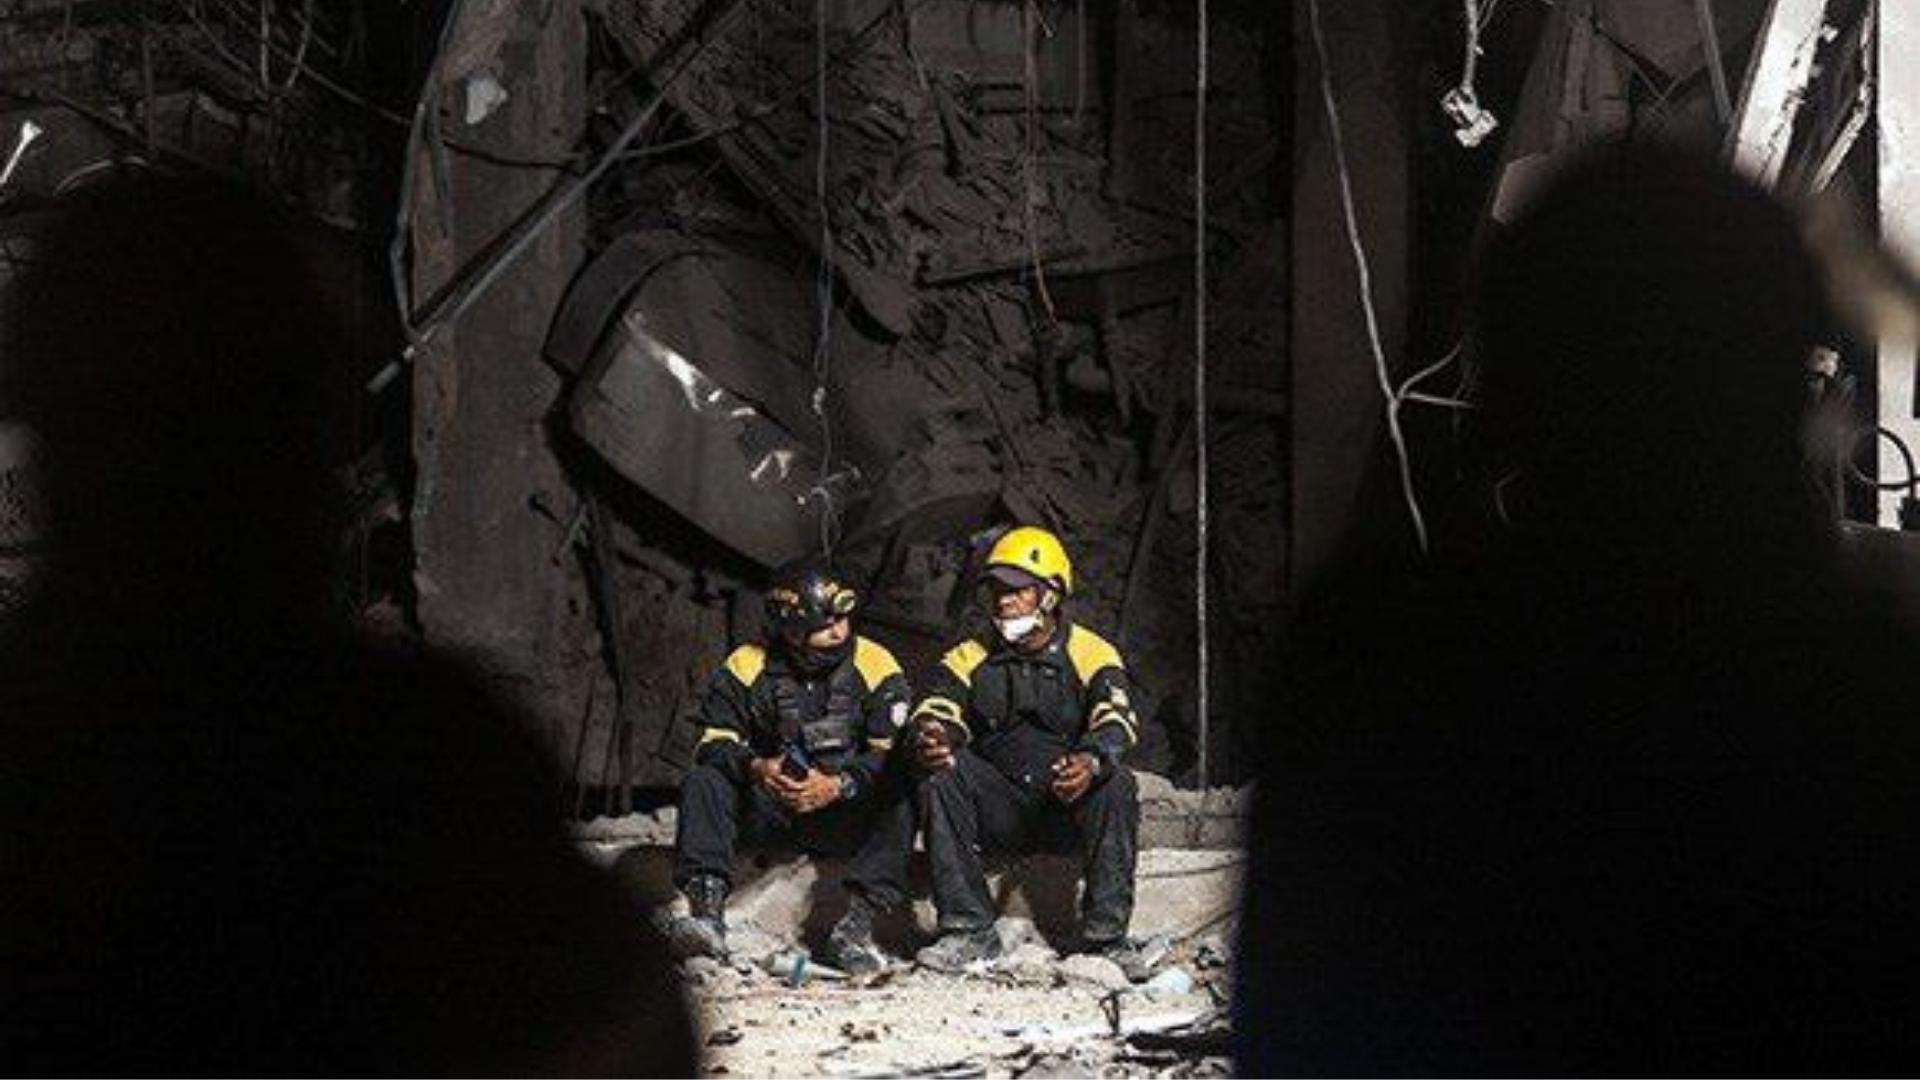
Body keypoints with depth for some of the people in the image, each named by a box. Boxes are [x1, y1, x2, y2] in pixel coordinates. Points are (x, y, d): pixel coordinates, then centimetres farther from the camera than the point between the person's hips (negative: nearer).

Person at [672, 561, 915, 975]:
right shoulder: (747, 667, -1)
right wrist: (755, 768, -28)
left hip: (845, 809, -2)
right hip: (767, 808, 2)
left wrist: (838, 785, -29)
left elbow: (891, 754, -12)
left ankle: (859, 922, -37)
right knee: (703, 782, -22)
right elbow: (715, 741, -5)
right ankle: (707, 906, -35)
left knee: (900, 799, -32)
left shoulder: (876, 666, -5)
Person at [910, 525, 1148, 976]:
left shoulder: (1091, 656, 2)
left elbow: (1116, 721, -16)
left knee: (1116, 785, -32)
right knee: (941, 775, -25)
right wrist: (930, 739, -31)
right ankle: (969, 930, -27)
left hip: (1069, 810, -2)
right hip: (998, 815, 2)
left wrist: (1092, 761, -39)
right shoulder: (971, 659, 11)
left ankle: (1107, 935, -27)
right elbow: (937, 712, -4)